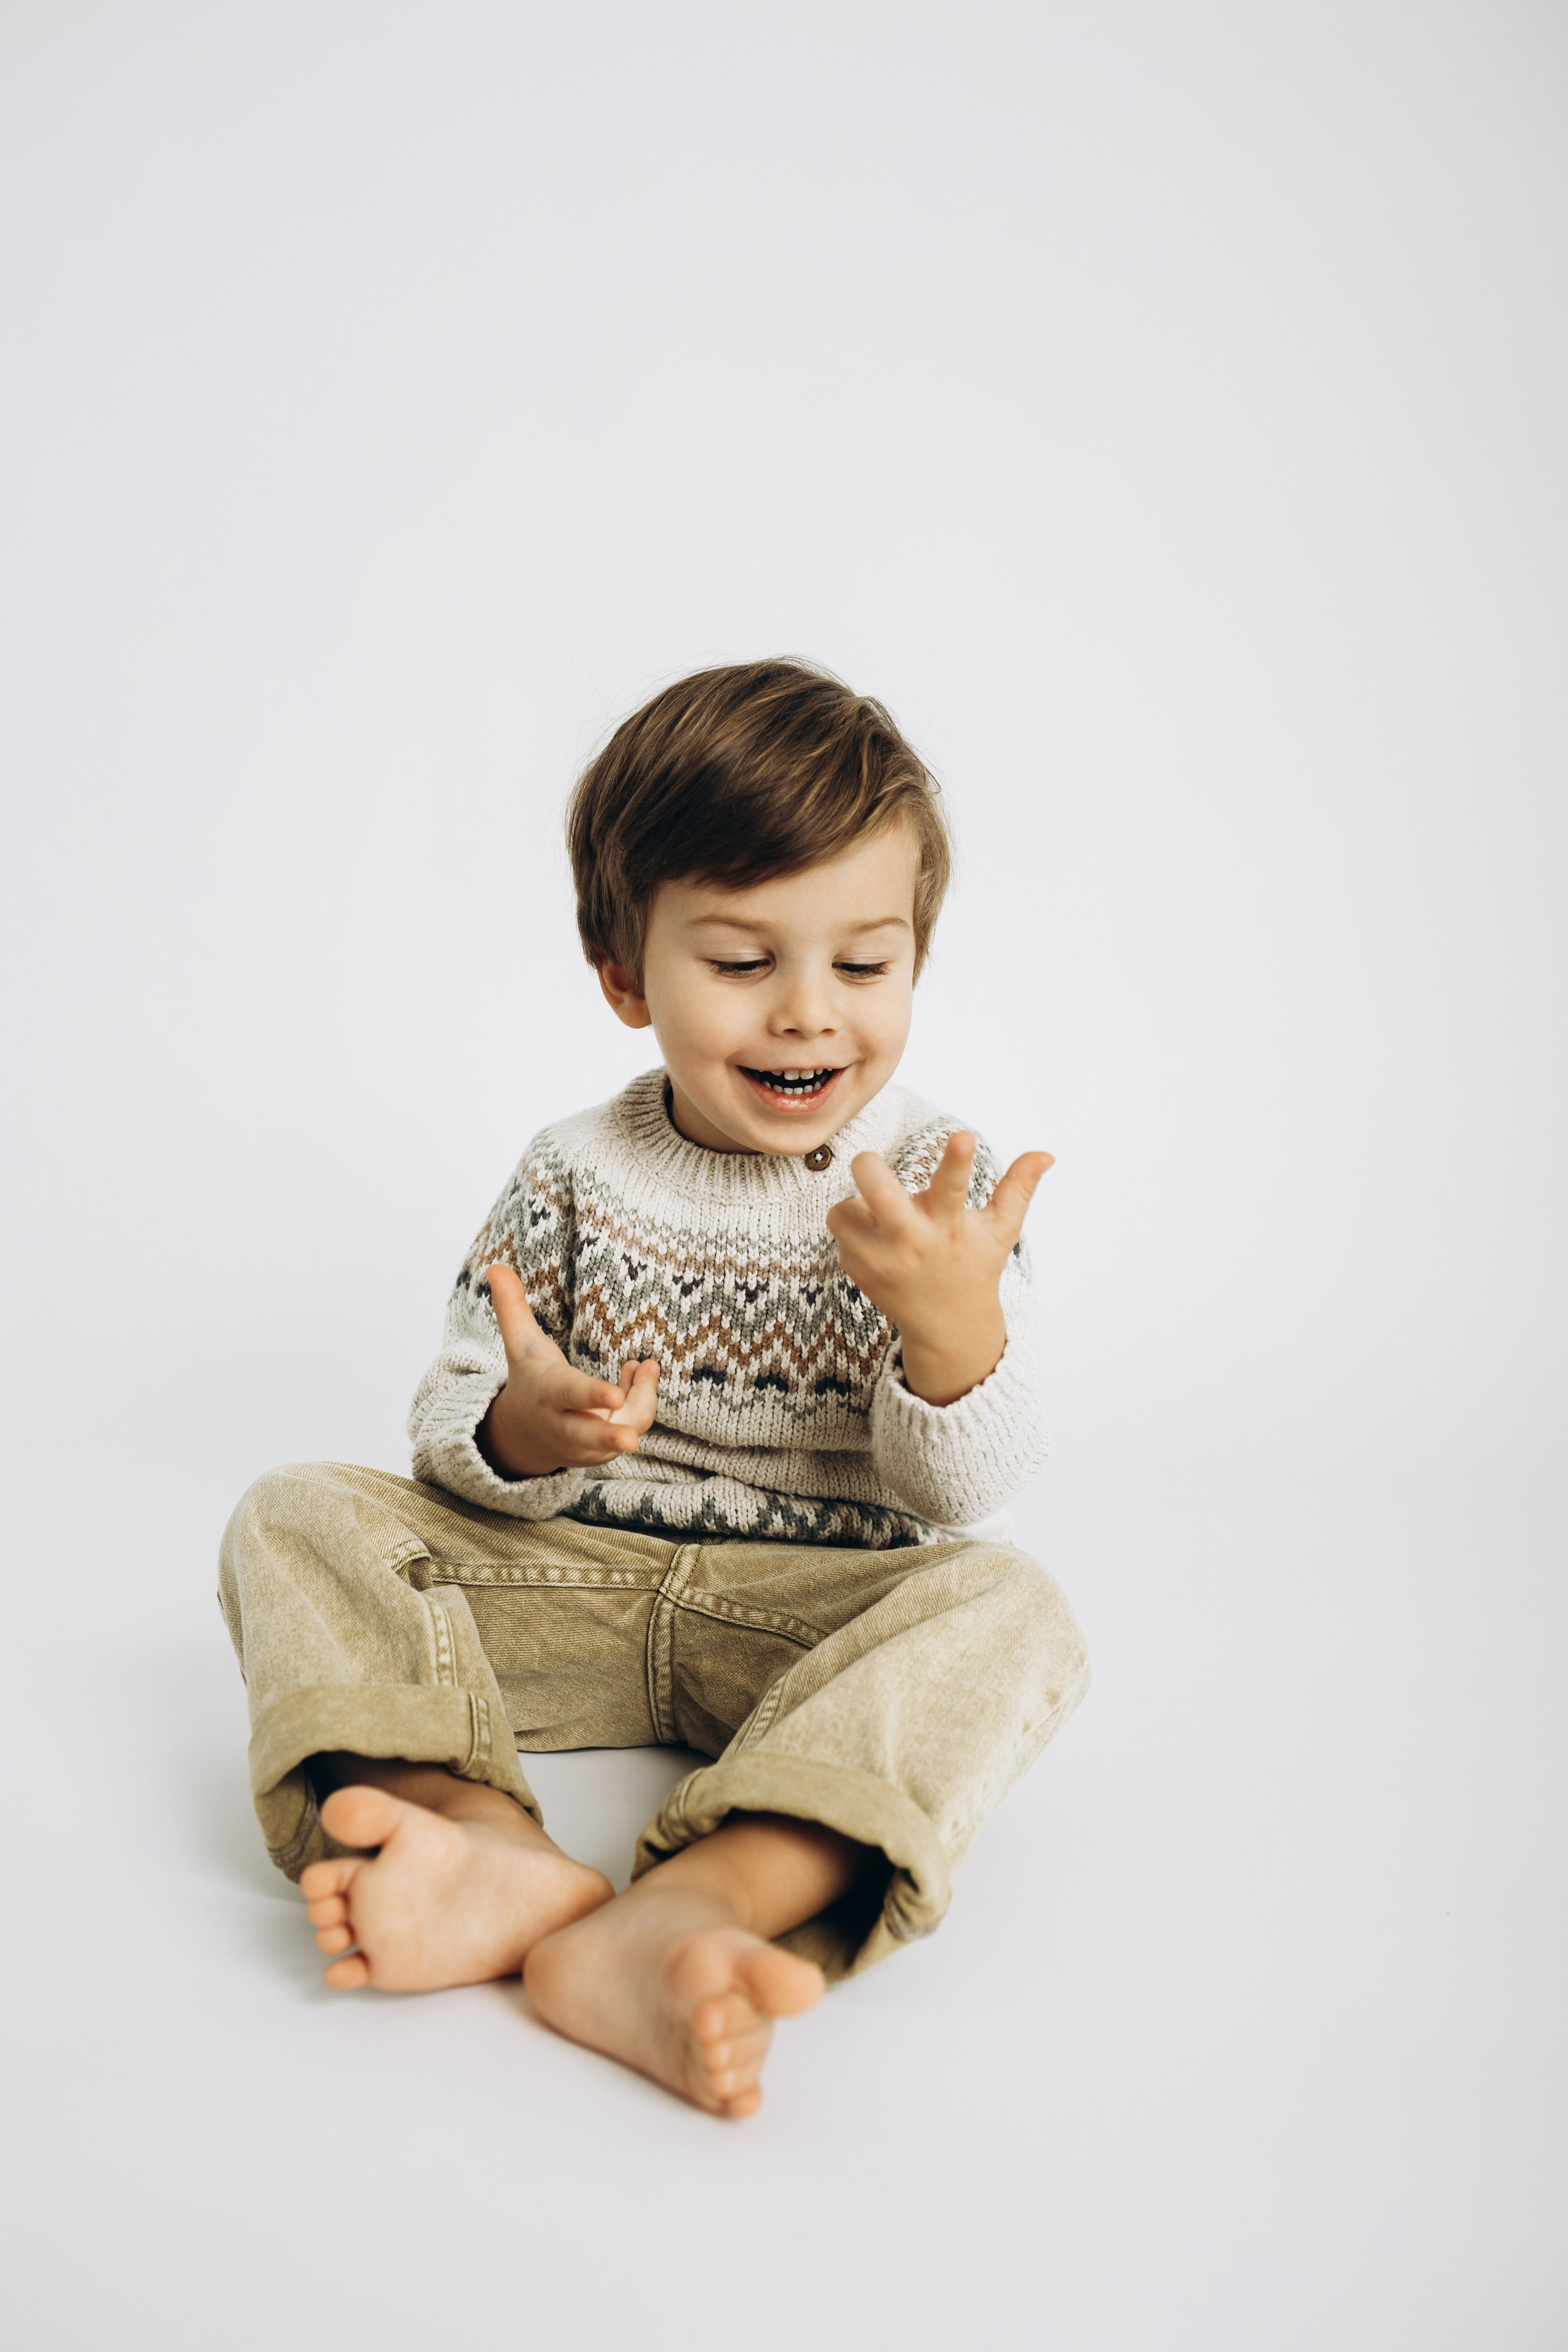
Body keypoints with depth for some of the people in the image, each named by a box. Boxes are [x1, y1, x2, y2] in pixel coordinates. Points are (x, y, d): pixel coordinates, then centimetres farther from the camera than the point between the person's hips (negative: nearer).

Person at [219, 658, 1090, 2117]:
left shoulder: (938, 1190, -4)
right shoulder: (575, 1180, 0)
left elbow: (964, 1495, -10)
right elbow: (448, 1434, 2)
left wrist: (957, 1329, -32)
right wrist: (523, 1431, -23)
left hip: (817, 1614, -2)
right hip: (567, 1585, 2)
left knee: (1010, 1614, -31)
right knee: (294, 1518, -15)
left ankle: (674, 1918, -51)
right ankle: (488, 1841, -42)